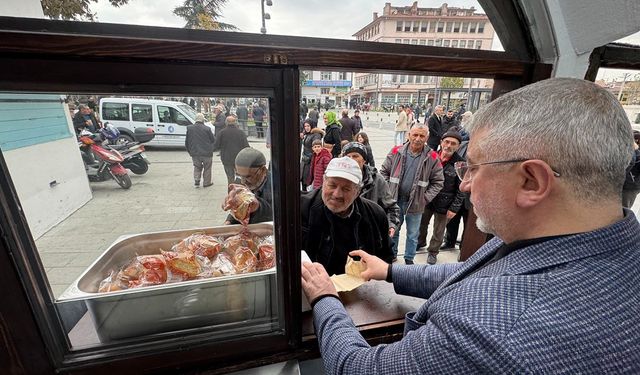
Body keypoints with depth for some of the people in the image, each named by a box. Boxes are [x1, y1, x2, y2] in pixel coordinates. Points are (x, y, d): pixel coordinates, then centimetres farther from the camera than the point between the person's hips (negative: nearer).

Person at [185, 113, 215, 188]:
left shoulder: (189, 128, -3)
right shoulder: (207, 129, -14)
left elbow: (186, 142, 4)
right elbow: (213, 140, -5)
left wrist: (189, 151, 16)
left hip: (195, 153, 3)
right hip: (206, 153, -3)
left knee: (197, 167, 21)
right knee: (207, 168, 13)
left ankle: (196, 181, 11)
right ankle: (207, 182, 20)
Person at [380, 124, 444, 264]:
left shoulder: (432, 157, -7)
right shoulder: (396, 152, -5)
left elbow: (438, 181, 0)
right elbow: (384, 172, 2)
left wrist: (425, 198, -8)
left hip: (416, 203, -1)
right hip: (395, 200, 1)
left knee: (412, 234, 14)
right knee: (392, 230, 17)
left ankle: (409, 258, 36)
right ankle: (391, 254, 39)